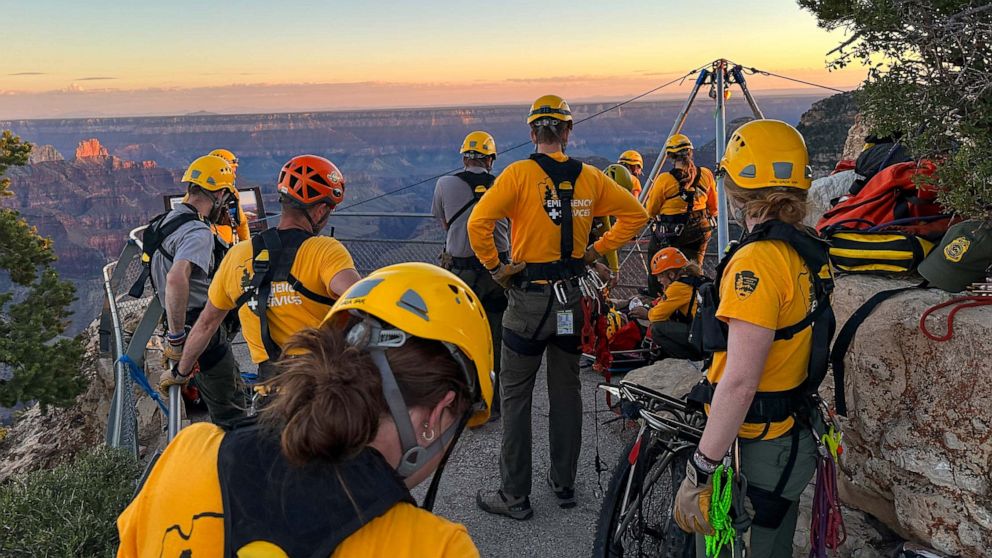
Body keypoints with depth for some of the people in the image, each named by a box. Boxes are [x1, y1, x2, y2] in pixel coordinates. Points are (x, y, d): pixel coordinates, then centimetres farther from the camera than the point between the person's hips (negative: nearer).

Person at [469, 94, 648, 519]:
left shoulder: (520, 173, -11)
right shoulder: (589, 177, 2)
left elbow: (478, 222, -21)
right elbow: (635, 215, 10)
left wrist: (495, 267, -9)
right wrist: (596, 250, 9)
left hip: (528, 297, -4)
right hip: (572, 297, 4)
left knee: (516, 396, 6)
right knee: (566, 391, 16)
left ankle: (515, 496, 13)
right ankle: (564, 484, 28)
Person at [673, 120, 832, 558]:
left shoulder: (756, 262, -23)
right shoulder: (805, 252, 5)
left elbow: (739, 382, -28)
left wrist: (699, 472, -22)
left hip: (753, 452, -9)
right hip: (792, 439, 9)